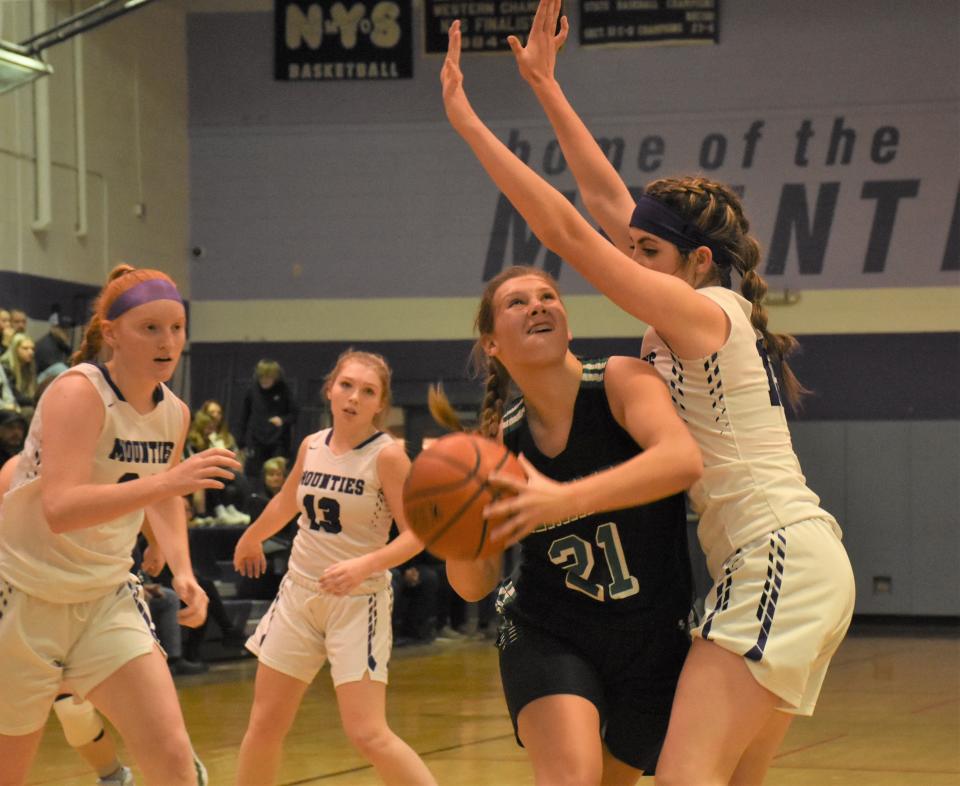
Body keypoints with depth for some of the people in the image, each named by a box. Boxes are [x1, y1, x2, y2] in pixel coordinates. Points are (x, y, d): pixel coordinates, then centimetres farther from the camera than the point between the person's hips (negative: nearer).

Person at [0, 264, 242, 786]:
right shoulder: (79, 392, -20)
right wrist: (168, 482, -42)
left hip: (105, 604, 5)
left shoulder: (175, 414, 1)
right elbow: (59, 510, -34)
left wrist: (182, 571, 5)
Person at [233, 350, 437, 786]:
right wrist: (251, 539, 41)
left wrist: (364, 565, -31)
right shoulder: (312, 446, 4)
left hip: (358, 600, -6)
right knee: (264, 724, 9)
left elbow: (415, 534, -15)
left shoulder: (387, 455, -12)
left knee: (368, 735, -15)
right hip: (299, 592, 6)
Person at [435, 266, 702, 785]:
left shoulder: (622, 382, -15)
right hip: (549, 638, 0)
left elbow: (683, 460, -37)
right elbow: (474, 586, -2)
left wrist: (564, 499, -47)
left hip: (653, 641, 0)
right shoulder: (503, 441, -6)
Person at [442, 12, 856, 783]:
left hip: (781, 564, -10)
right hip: (779, 568, 10)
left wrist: (468, 120, -10)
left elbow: (568, 232, -12)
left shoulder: (704, 311, -8)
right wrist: (545, 85, 23)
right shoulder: (709, 311, 15)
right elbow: (607, 199, 21)